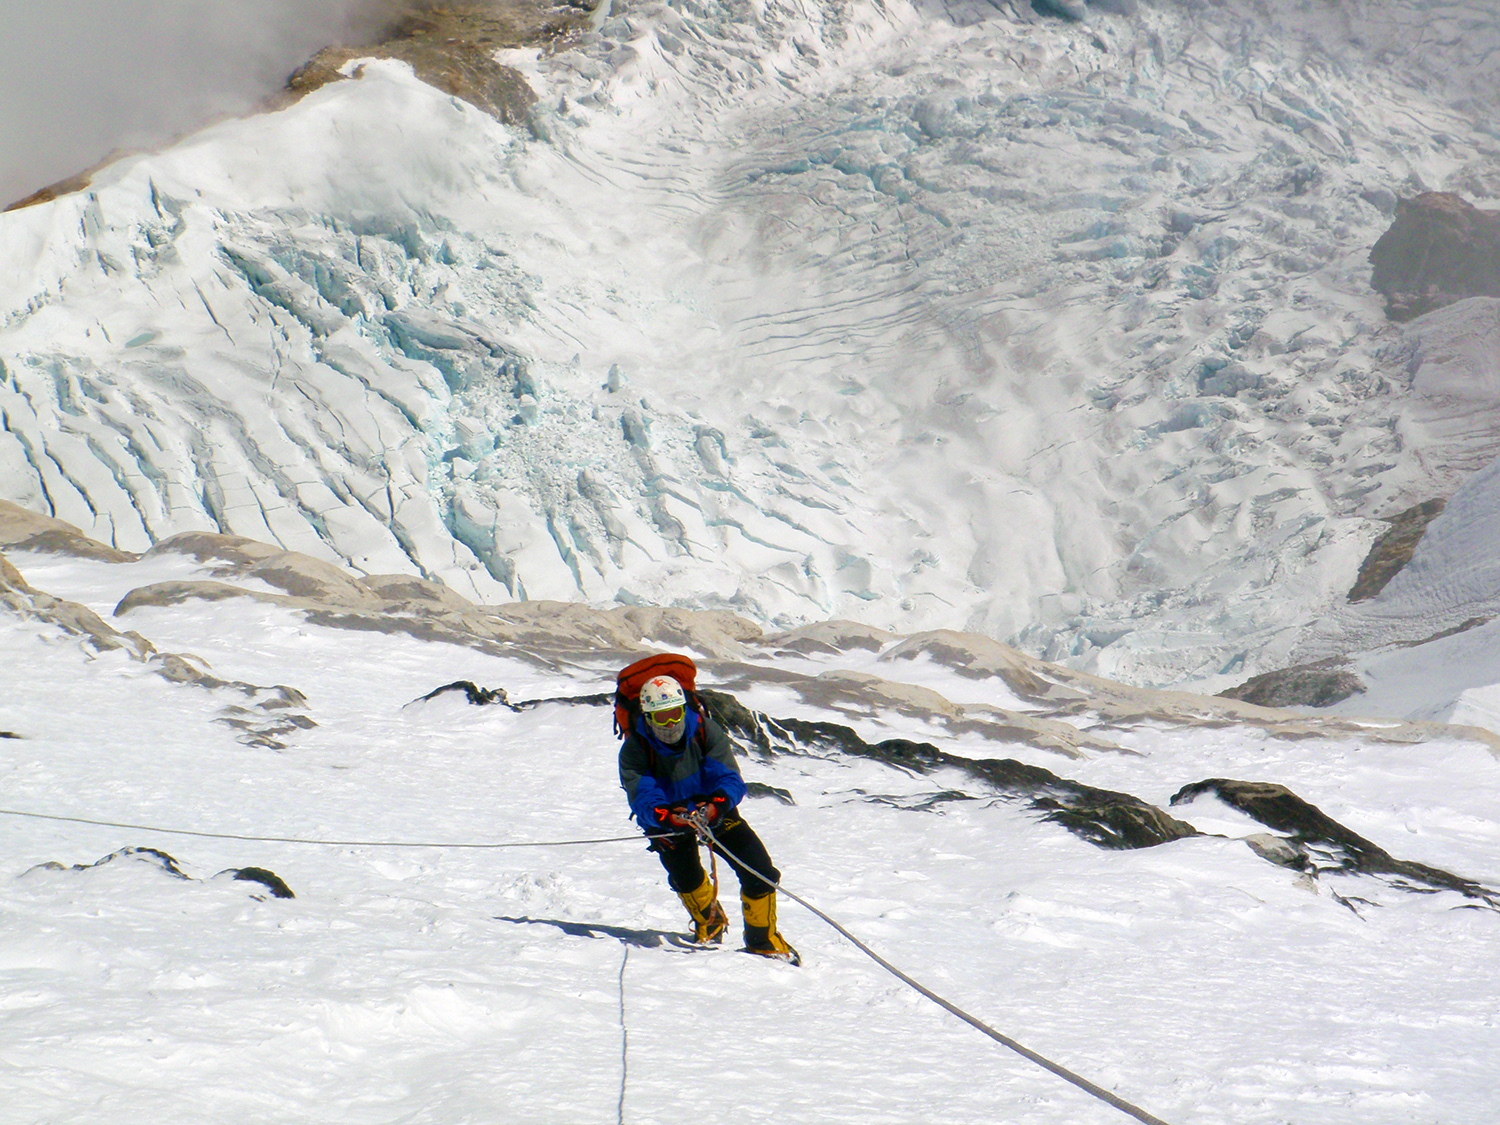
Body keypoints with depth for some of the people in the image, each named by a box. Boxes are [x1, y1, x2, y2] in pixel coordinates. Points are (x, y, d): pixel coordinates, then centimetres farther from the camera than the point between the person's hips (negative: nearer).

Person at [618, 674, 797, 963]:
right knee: (683, 871, -24)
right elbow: (641, 795, -34)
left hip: (712, 807, 1)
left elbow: (728, 776, -28)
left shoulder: (704, 730, -20)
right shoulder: (635, 749, -23)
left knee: (758, 868, -13)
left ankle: (763, 938, 11)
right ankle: (709, 922, 10)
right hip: (666, 815, -1)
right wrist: (664, 815, -56)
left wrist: (718, 803, -51)